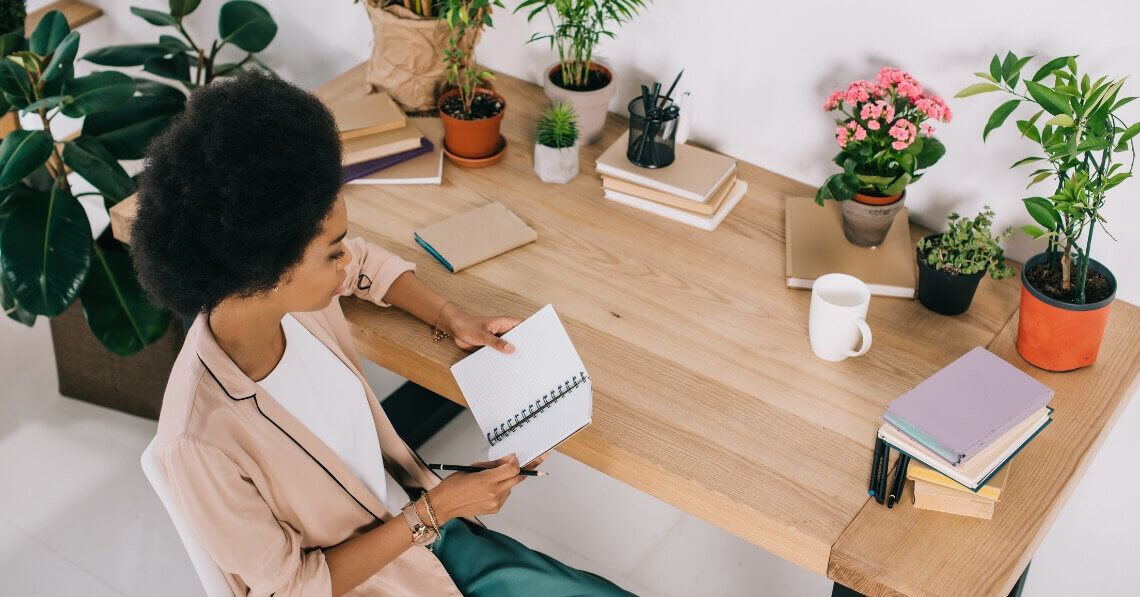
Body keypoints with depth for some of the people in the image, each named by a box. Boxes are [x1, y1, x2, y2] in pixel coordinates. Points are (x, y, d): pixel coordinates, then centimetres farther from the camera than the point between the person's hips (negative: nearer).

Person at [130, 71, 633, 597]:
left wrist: (453, 319, -2)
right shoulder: (202, 441, -33)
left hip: (427, 533, 6)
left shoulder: (292, 299, -14)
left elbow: (369, 264, 11)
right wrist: (435, 509, -19)